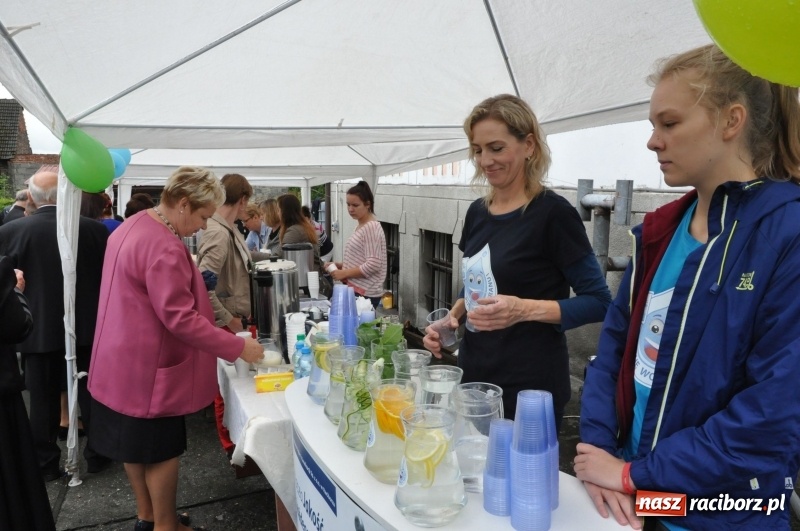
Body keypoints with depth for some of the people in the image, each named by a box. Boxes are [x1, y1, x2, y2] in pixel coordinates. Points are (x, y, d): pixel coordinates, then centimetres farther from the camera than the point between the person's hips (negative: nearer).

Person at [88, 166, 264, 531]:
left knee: (136, 442, 20)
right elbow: (180, 319, -27)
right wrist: (238, 348, -23)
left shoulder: (132, 225, 6)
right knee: (161, 447, 6)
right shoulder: (164, 247, -26)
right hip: (148, 366, -10)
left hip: (124, 359, 10)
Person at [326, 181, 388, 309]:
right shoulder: (361, 226, 13)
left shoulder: (371, 227, -15)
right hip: (356, 289, 9)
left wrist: (344, 273, -18)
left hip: (365, 293, -9)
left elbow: (373, 265, -21)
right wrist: (340, 265, 7)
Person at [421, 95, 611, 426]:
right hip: (474, 374, 6)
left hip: (530, 387, -6)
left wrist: (527, 309, -26)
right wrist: (453, 315, -1)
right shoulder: (477, 212, 6)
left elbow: (598, 302, -13)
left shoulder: (552, 212, -13)